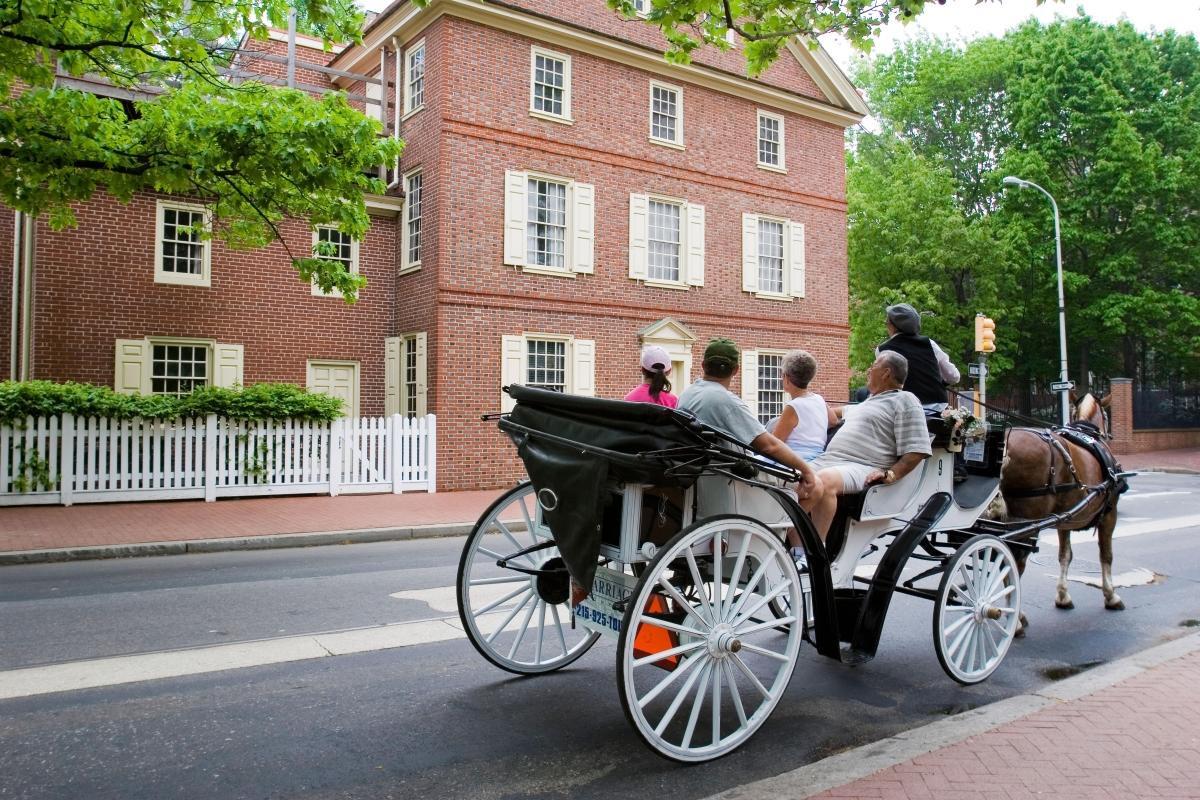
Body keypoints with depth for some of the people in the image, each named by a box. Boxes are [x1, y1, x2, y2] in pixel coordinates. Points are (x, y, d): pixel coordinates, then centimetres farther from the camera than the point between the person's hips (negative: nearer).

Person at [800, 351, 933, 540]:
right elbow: (845, 412, 55)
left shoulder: (905, 401, 3)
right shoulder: (869, 402, 30)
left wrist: (891, 475, -19)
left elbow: (917, 450, -8)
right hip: (827, 462, 9)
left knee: (824, 480, -39)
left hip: (863, 468, -9)